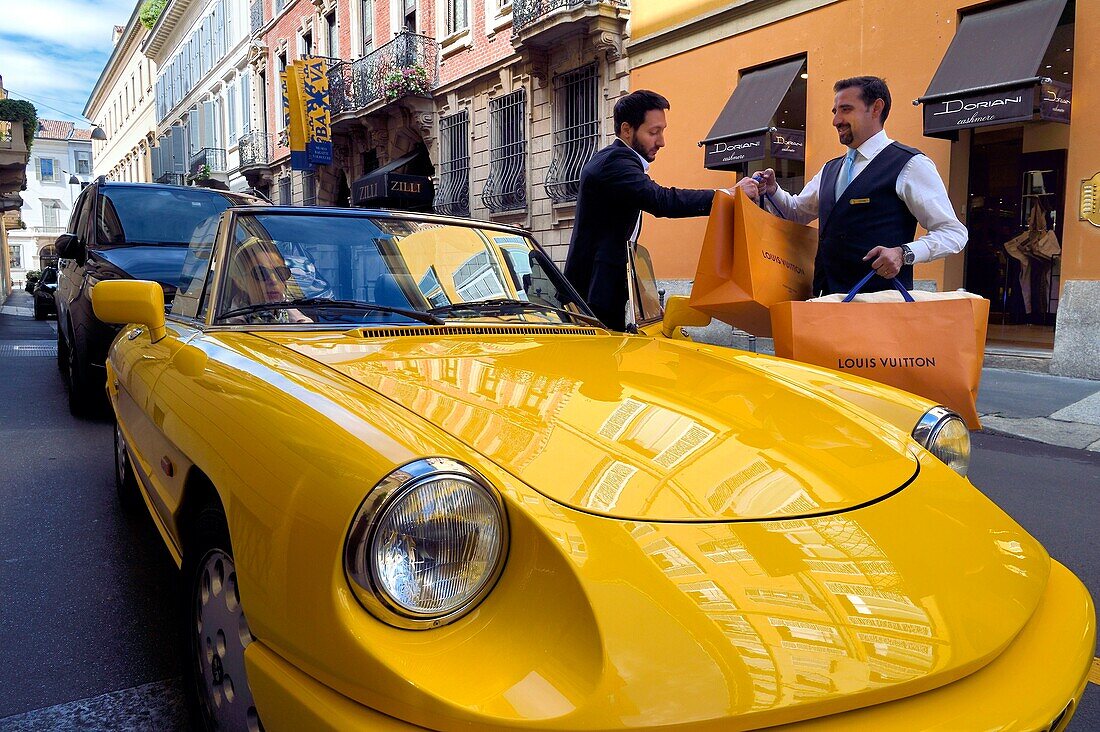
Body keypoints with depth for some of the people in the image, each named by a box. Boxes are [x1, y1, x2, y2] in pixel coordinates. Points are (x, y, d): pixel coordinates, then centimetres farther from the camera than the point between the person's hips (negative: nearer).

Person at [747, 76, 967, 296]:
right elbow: (797, 212, 30)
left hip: (880, 294, -5)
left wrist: (904, 253, -20)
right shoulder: (830, 170, 18)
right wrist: (773, 191, 10)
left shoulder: (910, 165, -3)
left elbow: (954, 232, -3)